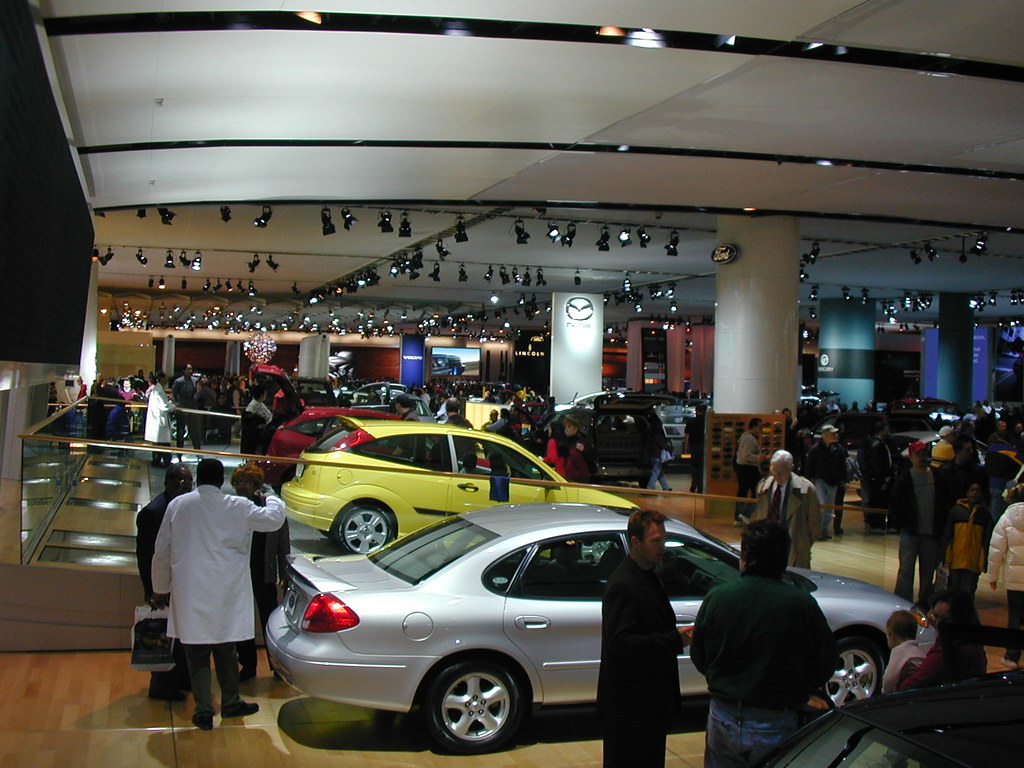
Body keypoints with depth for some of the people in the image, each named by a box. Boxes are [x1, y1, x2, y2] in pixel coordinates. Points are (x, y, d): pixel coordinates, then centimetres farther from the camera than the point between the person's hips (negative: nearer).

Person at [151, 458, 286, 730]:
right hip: (224, 593, -1)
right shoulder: (238, 507, -6)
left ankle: (204, 710, 9)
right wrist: (271, 498, 24)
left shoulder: (177, 505, 1)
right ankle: (230, 703, 27)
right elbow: (274, 518, 2)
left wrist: (160, 588, 18)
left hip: (188, 594, 1)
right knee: (225, 651, 14)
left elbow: (162, 551, 6)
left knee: (196, 654, 8)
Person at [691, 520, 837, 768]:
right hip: (774, 726, -1)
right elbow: (825, 664, -3)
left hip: (723, 718, 2)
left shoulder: (716, 597, -10)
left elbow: (699, 658, 2)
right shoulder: (802, 603, -14)